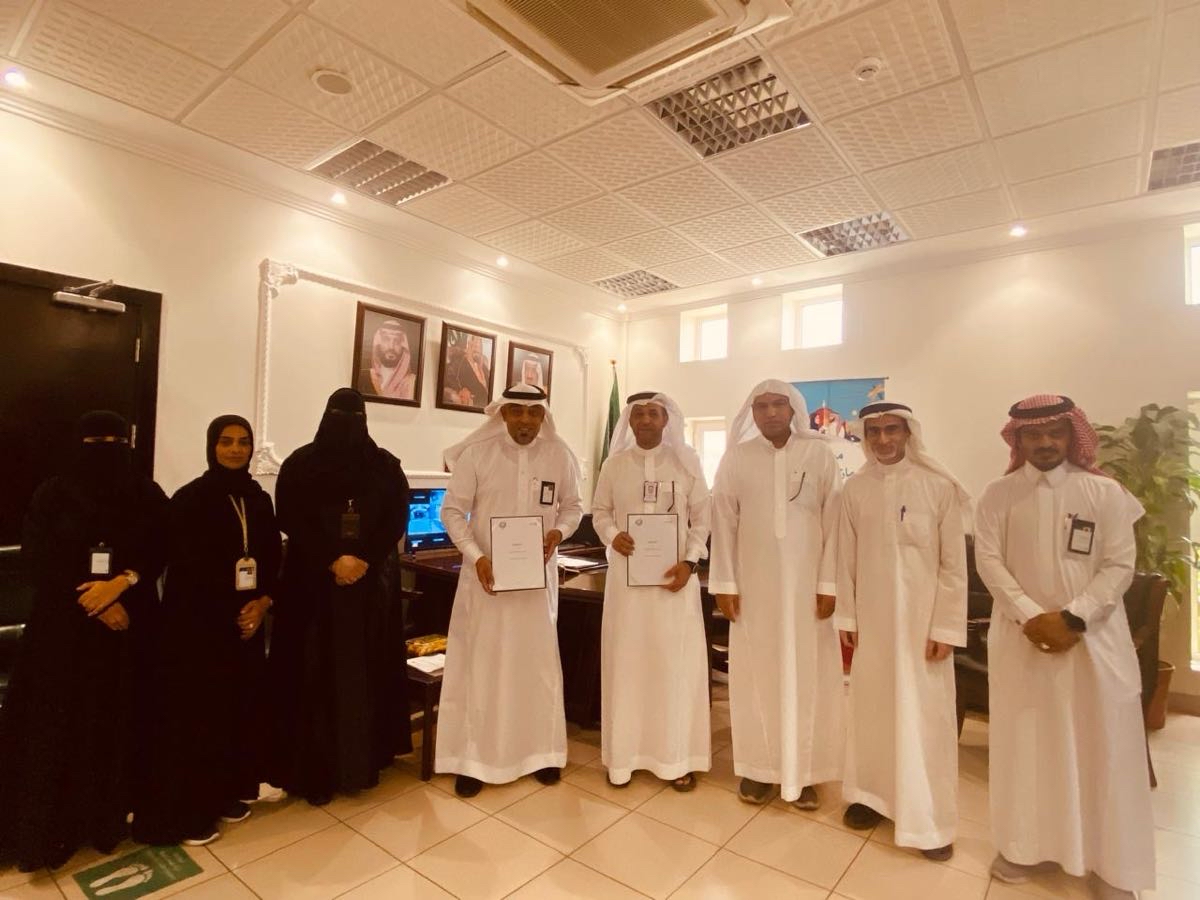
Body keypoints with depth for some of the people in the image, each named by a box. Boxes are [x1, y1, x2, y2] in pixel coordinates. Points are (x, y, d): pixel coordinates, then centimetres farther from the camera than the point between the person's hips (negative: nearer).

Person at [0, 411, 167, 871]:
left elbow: (160, 554, -3)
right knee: (57, 722, 4)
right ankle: (51, 826, 18)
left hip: (129, 624, 0)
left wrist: (120, 584, -19)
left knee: (119, 721, 4)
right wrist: (92, 599, -14)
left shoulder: (148, 496, 2)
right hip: (63, 626, 0)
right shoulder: (53, 494, 0)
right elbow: (40, 558, -5)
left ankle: (112, 814, 18)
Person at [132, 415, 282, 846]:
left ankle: (228, 791, 27)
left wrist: (262, 602, -9)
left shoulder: (260, 500, 7)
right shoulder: (189, 498, -7)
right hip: (196, 621, -4)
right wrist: (230, 611, -12)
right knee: (195, 710, 2)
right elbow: (183, 566, -11)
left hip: (248, 619, 5)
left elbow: (273, 559, 7)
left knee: (241, 705, 10)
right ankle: (187, 809, 17)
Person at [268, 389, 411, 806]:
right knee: (315, 672, 1)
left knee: (367, 670, 6)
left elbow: (398, 520, 0)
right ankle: (315, 769, 12)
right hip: (312, 582, -1)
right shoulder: (300, 464, 1)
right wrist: (333, 561, -15)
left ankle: (363, 761, 18)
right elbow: (290, 520, -7)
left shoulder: (386, 466, 5)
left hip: (370, 582, 2)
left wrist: (364, 560, -13)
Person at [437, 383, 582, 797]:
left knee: (538, 662, 13)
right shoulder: (476, 453, -8)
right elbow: (452, 510, -5)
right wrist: (476, 556, -17)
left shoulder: (560, 456, -3)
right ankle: (473, 757, 24)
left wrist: (558, 532, -14)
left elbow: (572, 507, 7)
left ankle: (541, 750, 31)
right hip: (487, 572, -1)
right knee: (480, 663, 8)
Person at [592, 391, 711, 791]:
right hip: (626, 574, 1)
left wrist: (689, 562, -11)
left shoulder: (687, 461, 0)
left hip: (674, 574, -1)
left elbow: (702, 516, 1)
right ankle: (624, 754, 22)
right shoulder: (615, 464, 4)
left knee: (676, 661, 5)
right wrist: (613, 536, -11)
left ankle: (678, 757, 20)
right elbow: (599, 511, 9)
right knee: (625, 660, 7)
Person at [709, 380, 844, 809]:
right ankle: (759, 767, 23)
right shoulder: (736, 458, 0)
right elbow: (723, 522, 0)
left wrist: (829, 583, -6)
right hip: (753, 584, 1)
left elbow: (833, 521, -2)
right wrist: (724, 583, -4)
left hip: (806, 584, 0)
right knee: (756, 673, 8)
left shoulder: (820, 454, -1)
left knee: (807, 674, 8)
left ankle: (805, 771, 24)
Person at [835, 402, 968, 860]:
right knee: (871, 706, 12)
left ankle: (929, 818, 21)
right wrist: (846, 617, 2)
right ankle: (871, 794, 30)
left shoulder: (940, 487, -7)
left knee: (925, 714, 5)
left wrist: (946, 627, -8)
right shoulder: (854, 490, -1)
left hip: (922, 619, -2)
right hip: (871, 618, 2)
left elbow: (954, 563, -6)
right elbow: (846, 560, 2)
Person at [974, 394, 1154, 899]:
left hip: (1093, 637, 0)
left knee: (1101, 745, 7)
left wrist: (1073, 617, -16)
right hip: (1021, 635, 1)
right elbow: (989, 560, -4)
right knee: (1024, 742, 10)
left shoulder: (1105, 492, -1)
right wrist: (1031, 615, -15)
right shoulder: (998, 495, 1)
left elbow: (1119, 565, -6)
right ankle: (1026, 846, 25)